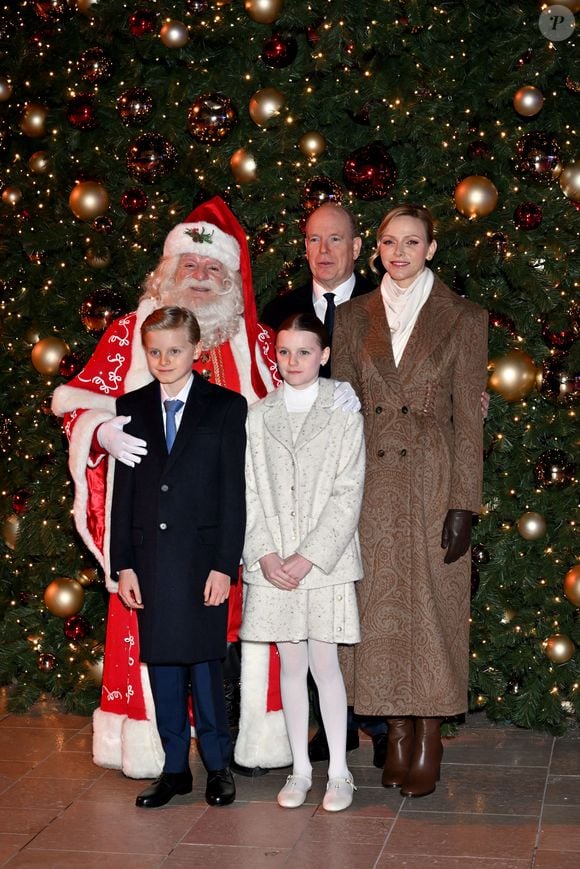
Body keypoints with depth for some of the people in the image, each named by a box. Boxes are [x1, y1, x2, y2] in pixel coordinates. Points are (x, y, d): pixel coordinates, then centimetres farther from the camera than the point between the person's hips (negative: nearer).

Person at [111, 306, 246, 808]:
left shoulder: (226, 407, 0)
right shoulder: (131, 408, 9)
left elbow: (233, 490, -3)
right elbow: (123, 490, 9)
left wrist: (224, 565, -9)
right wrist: (123, 564, 3)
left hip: (203, 556, -3)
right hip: (150, 556, 3)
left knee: (204, 663, 0)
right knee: (162, 664, 9)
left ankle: (218, 765, 17)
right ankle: (175, 768, 20)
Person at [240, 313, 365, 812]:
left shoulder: (344, 414, -2)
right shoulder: (258, 416, 7)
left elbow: (347, 494, -6)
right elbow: (249, 492, 4)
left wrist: (308, 556, -13)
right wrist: (264, 554, -8)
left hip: (324, 561, -3)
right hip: (273, 565, 3)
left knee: (325, 664, 1)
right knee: (290, 664, 9)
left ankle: (339, 772, 13)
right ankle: (301, 770, 20)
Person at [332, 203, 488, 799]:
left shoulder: (462, 319, 1)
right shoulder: (353, 317, 9)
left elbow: (468, 419, -2)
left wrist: (464, 503, -8)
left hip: (433, 480, -2)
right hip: (371, 483, 3)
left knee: (430, 606, 1)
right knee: (380, 608, 5)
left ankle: (428, 741, 12)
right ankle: (397, 734, 17)